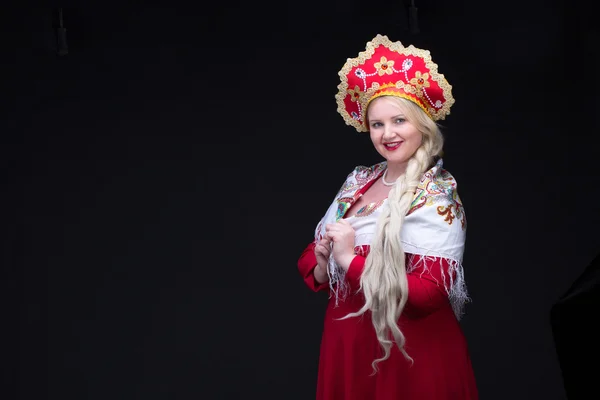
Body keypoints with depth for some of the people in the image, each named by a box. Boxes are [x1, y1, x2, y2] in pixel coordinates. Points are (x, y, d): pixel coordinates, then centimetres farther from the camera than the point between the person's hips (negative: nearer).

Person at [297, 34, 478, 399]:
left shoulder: (437, 195, -13)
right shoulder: (359, 181, 5)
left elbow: (429, 294, -23)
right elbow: (311, 258, 12)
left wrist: (350, 261, -21)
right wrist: (322, 265, -10)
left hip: (412, 354, -6)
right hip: (346, 346, 6)